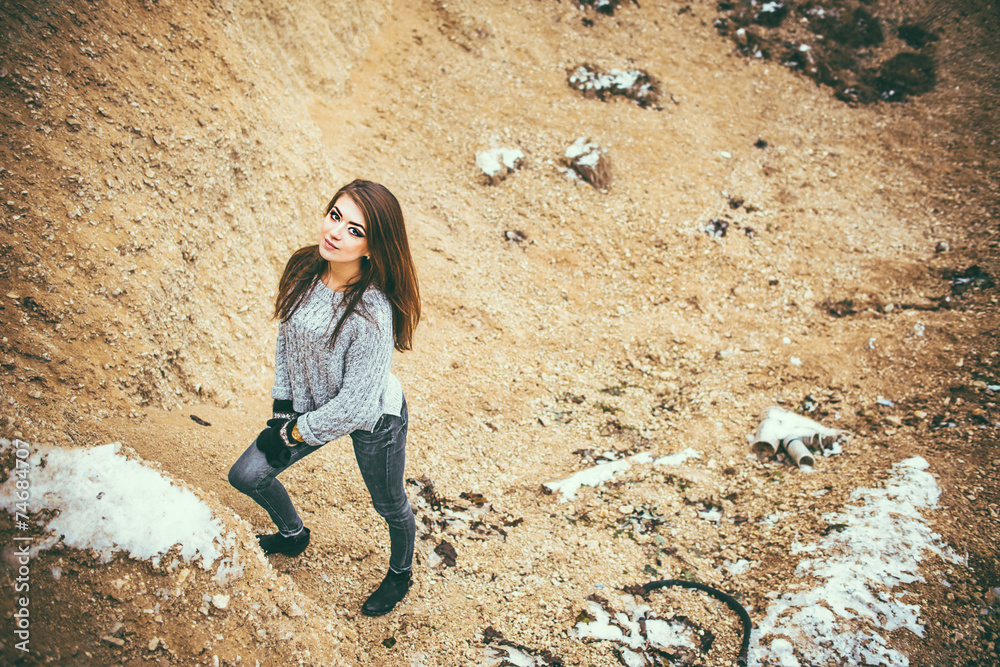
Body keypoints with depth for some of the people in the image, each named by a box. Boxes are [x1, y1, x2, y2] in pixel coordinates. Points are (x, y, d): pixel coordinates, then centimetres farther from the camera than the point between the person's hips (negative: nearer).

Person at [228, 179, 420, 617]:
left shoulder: (371, 315, -37)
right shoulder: (304, 269, -16)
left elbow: (355, 405, -29)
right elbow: (287, 336, 1)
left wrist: (294, 433, -15)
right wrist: (281, 411, 0)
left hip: (375, 421, -6)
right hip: (311, 402, 7)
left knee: (389, 507, 19)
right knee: (247, 475, 14)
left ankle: (400, 574, 53)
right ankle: (293, 535, 46)